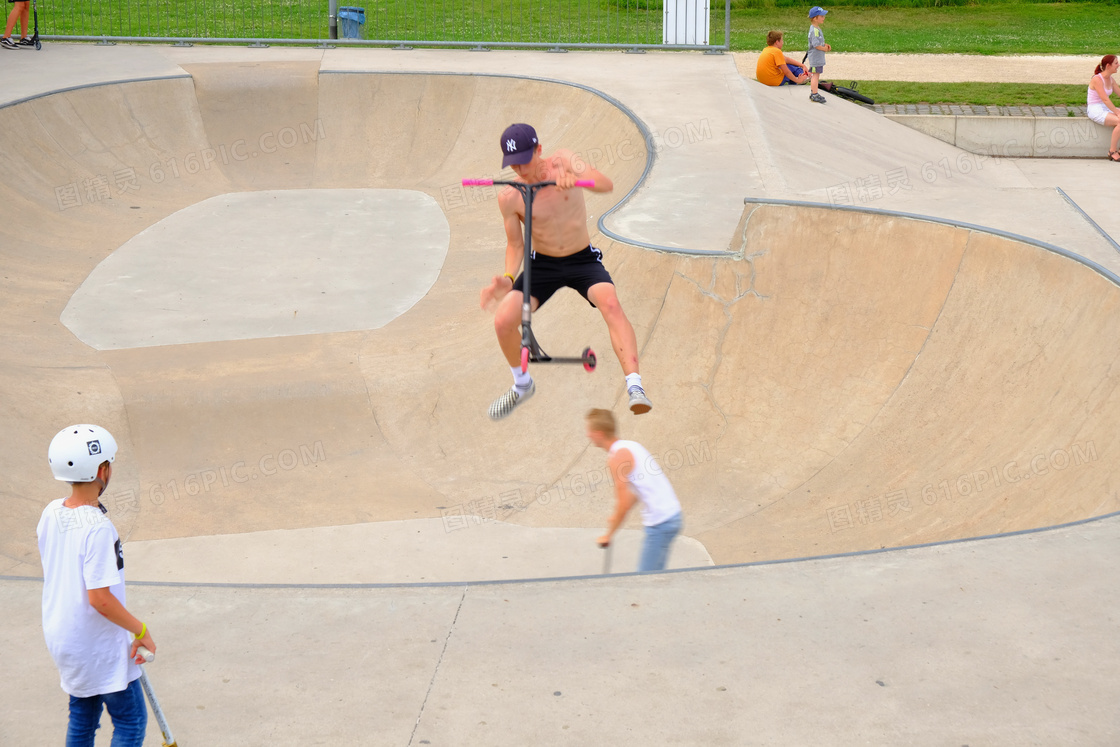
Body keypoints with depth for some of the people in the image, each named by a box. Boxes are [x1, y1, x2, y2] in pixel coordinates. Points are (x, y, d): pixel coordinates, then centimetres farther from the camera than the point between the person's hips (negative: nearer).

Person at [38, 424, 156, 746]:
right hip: (99, 646, -8)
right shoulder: (98, 528, -27)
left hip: (60, 633, 8)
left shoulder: (51, 513, -2)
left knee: (82, 715, 21)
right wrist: (140, 631, -15)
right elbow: (100, 598, -28)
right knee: (131, 721, 6)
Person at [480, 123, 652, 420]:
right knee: (503, 321, -17)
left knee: (611, 304, -31)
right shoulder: (509, 197, -13)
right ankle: (522, 385, 12)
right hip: (542, 264, 1)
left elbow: (606, 185, -29)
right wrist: (508, 278, -20)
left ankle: (635, 386, -36)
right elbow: (515, 245, -1)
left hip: (583, 261, -1)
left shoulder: (562, 162, -14)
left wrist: (574, 178, -49)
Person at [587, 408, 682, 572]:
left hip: (659, 523, -9)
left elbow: (623, 505, -16)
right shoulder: (631, 446, 14)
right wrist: (617, 516, 25)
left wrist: (608, 535, -4)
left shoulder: (616, 457, -14)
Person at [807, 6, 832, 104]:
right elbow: (816, 45, -25)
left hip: (818, 57, 10)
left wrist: (825, 45, 5)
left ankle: (813, 93, 22)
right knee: (816, 75, -7)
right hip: (816, 57, -10)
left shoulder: (817, 29, 12)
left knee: (816, 75, 15)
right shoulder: (814, 30, -21)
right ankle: (814, 94, -5)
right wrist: (824, 49, -12)